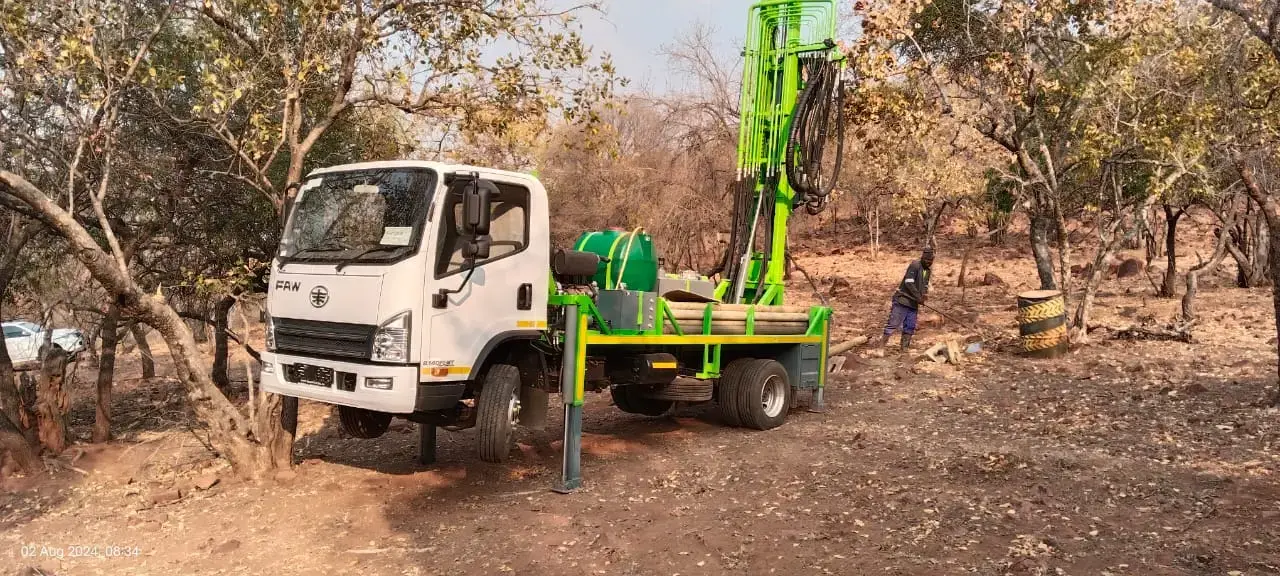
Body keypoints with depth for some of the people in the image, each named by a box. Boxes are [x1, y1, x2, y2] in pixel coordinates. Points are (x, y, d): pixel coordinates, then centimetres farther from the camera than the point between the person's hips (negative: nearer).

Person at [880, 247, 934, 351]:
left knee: (910, 327, 5)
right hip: (903, 300, -8)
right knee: (893, 323, -11)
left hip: (913, 303, 8)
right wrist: (918, 297, -17)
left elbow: (925, 285, 24)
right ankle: (881, 346, -11)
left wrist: (924, 295, 2)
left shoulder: (927, 270, 14)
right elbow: (909, 283, -19)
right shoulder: (915, 265, -12)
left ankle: (904, 348, 10)